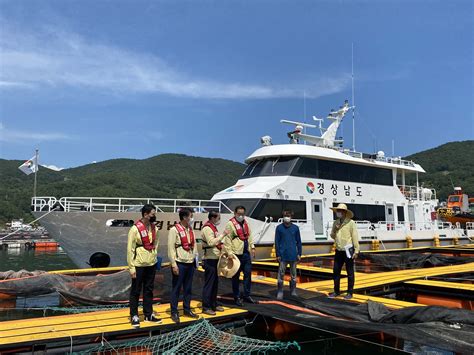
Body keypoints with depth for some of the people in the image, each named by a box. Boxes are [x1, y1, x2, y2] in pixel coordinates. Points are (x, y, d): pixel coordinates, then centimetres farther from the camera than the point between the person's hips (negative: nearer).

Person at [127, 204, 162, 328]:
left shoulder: (154, 228, 4)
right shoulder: (135, 229, -15)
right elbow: (130, 249, -14)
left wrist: (154, 255, 9)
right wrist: (131, 267, -14)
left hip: (152, 264, 6)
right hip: (139, 265, -6)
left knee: (149, 290, 15)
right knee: (135, 291, 6)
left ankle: (148, 314, 26)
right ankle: (134, 316, 18)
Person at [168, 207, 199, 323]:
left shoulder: (191, 230, 11)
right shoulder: (174, 230, -12)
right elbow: (171, 248, -14)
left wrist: (195, 257, 8)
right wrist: (174, 265, -16)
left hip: (190, 263, 7)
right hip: (179, 264, -7)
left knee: (188, 288, 15)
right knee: (176, 289, 3)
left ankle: (187, 309, 28)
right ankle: (174, 312, 13)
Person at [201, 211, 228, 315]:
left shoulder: (213, 227, 16)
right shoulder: (207, 228, -15)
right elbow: (211, 242, -28)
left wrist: (221, 245, 12)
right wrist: (222, 235, -26)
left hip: (215, 259, 10)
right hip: (210, 260, -10)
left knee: (215, 283, 16)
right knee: (209, 284, -4)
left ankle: (213, 304, 26)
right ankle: (206, 307, 3)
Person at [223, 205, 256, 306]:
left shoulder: (245, 223, 13)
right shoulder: (230, 224, -11)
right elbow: (227, 240, -15)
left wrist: (252, 246, 12)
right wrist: (230, 252, -19)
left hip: (246, 253, 7)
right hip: (236, 254, -7)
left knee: (248, 274, 12)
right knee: (236, 276, 4)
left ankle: (247, 295, 25)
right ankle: (237, 297, 16)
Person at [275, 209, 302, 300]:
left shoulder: (295, 228, 2)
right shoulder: (279, 228, -3)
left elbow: (298, 241, 7)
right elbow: (277, 242, -1)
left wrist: (299, 254, 4)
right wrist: (278, 255, -4)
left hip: (293, 255, 2)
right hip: (283, 255, -2)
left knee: (293, 274, 12)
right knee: (281, 274, -1)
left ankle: (293, 291, 25)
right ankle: (280, 292, 8)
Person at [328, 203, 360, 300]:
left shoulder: (351, 223, -9)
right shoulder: (335, 223, 8)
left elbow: (355, 237, -11)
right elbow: (332, 236, 12)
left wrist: (356, 251, -14)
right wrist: (335, 230, -9)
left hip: (348, 251, -6)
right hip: (339, 251, 6)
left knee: (350, 272, 5)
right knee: (336, 271, 10)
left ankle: (350, 293, 15)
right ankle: (336, 291, 22)